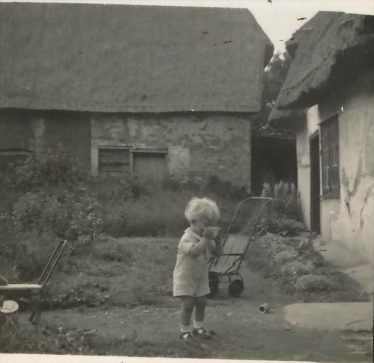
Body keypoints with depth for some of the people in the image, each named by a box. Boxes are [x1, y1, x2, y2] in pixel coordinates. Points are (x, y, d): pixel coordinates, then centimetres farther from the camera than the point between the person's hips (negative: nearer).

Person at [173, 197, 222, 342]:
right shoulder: (187, 238, -25)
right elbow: (194, 251, -44)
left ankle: (198, 327, 28)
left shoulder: (206, 238, -1)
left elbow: (218, 252, 1)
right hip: (185, 278, -7)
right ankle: (185, 330, 9)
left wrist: (217, 240, -16)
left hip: (201, 278, 7)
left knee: (201, 302, 11)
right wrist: (206, 238, -46)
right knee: (188, 304, -6)